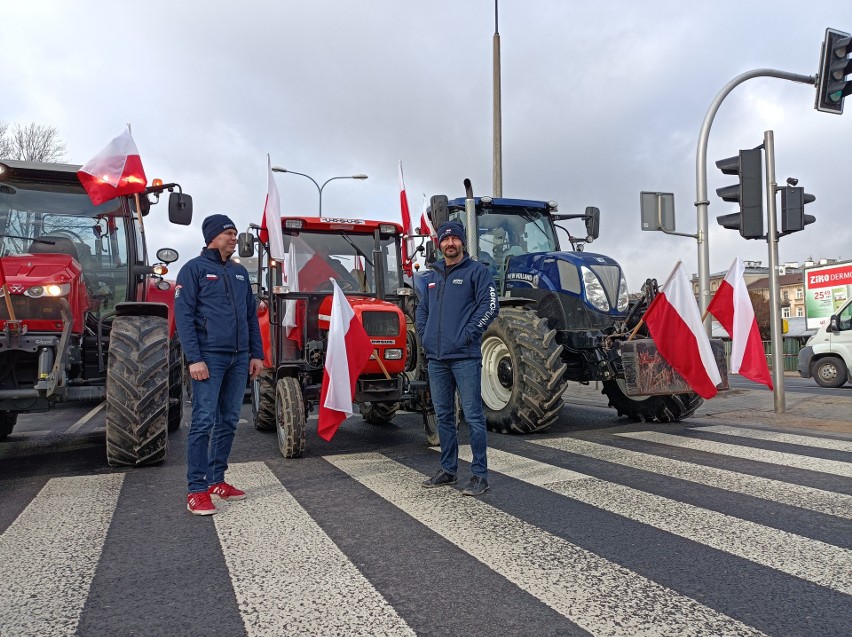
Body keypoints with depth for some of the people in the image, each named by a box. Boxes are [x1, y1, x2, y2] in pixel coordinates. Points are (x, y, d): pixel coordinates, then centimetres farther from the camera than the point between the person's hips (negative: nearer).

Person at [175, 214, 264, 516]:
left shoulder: (240, 272, 16)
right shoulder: (194, 269, -1)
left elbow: (251, 315, 17)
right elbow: (183, 316, -8)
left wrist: (256, 354, 11)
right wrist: (194, 358, -16)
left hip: (239, 358, 6)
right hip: (209, 357, -6)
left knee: (229, 420, 10)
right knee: (204, 421, -6)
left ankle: (217, 480, 22)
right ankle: (197, 490, 0)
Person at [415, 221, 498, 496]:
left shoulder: (476, 271, -1)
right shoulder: (433, 275, 18)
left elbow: (489, 306, -10)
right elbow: (422, 308, 25)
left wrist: (468, 335, -14)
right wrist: (424, 334, 10)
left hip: (464, 356, -6)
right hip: (436, 358, 7)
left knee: (473, 415, -4)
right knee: (443, 416, 13)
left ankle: (480, 474, 4)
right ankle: (448, 469, 25)